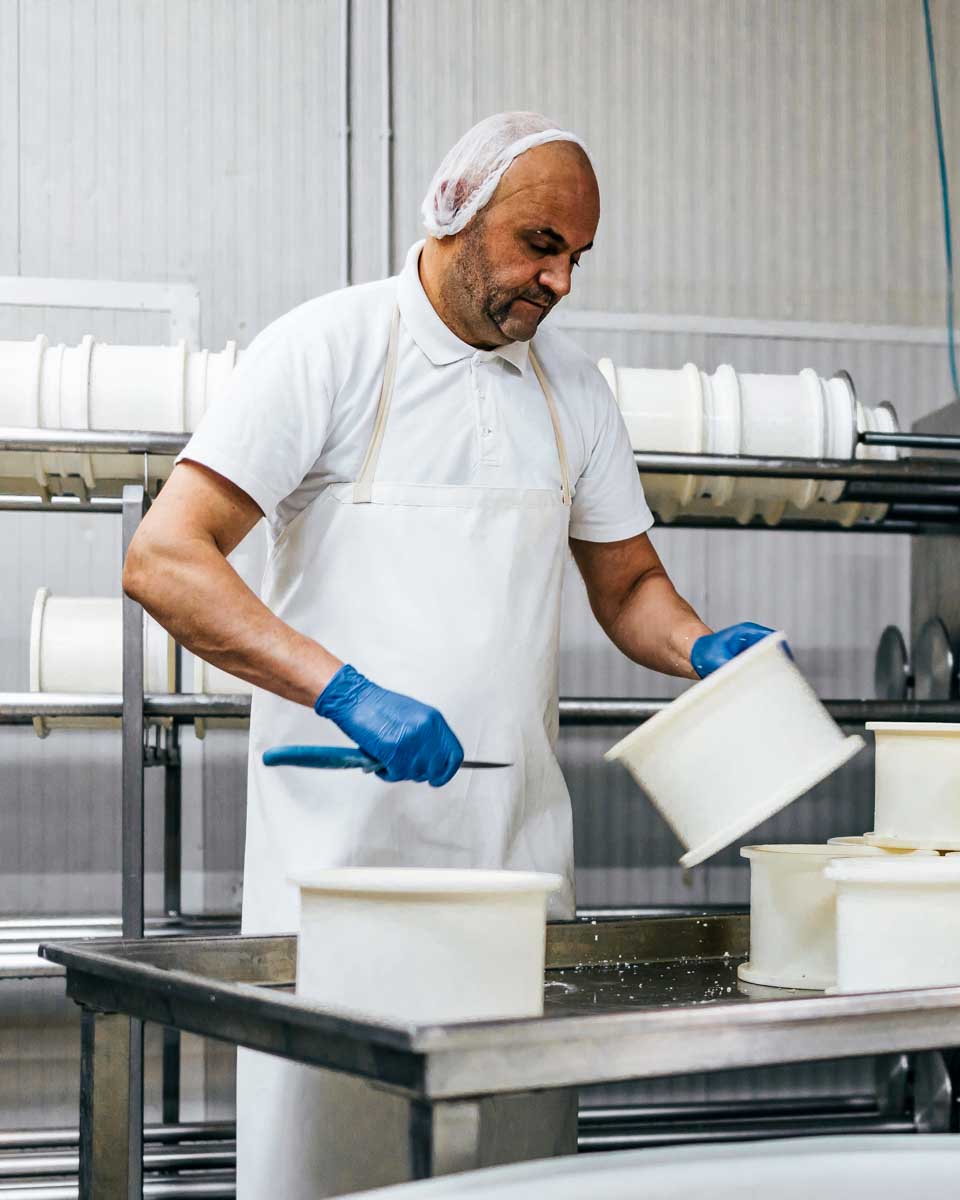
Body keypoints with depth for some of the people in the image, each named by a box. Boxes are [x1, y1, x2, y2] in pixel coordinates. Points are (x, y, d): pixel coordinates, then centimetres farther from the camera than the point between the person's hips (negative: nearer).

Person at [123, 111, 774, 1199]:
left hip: (519, 860, 5)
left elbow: (628, 586, 23)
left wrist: (703, 648, 0)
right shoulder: (328, 347, -4)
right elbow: (163, 560, -13)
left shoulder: (569, 384, 13)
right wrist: (346, 690, -24)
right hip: (341, 854, -5)